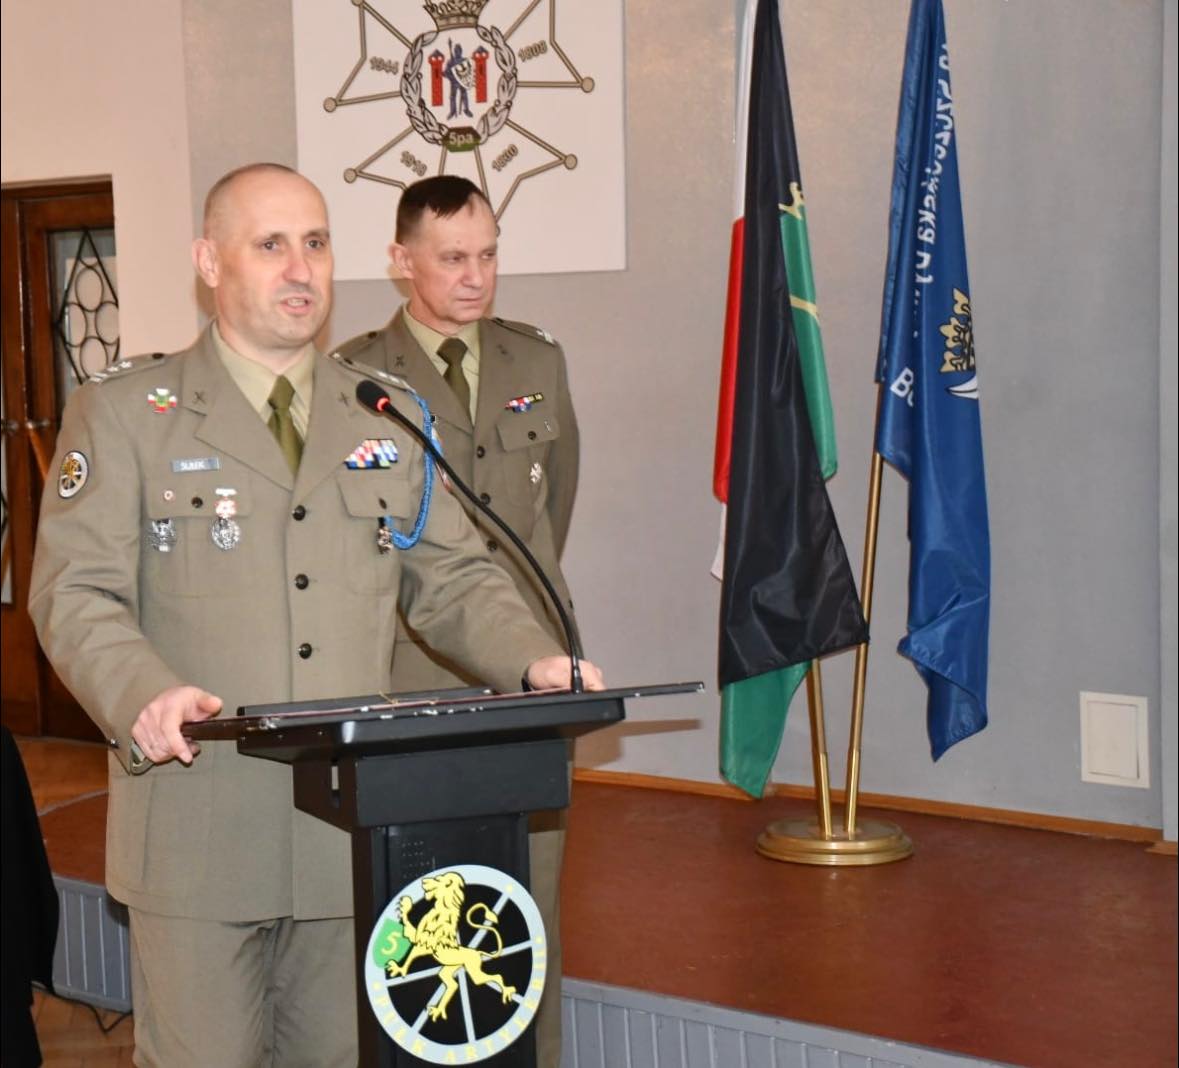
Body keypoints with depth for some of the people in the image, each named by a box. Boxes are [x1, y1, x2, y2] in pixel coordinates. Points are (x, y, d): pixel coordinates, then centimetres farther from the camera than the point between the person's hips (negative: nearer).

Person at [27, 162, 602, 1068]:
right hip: (200, 833, -3)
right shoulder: (123, 414, 2)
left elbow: (454, 578, 14)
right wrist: (145, 695, -26)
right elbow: (77, 593, -6)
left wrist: (534, 660, -6)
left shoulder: (390, 421, 14)